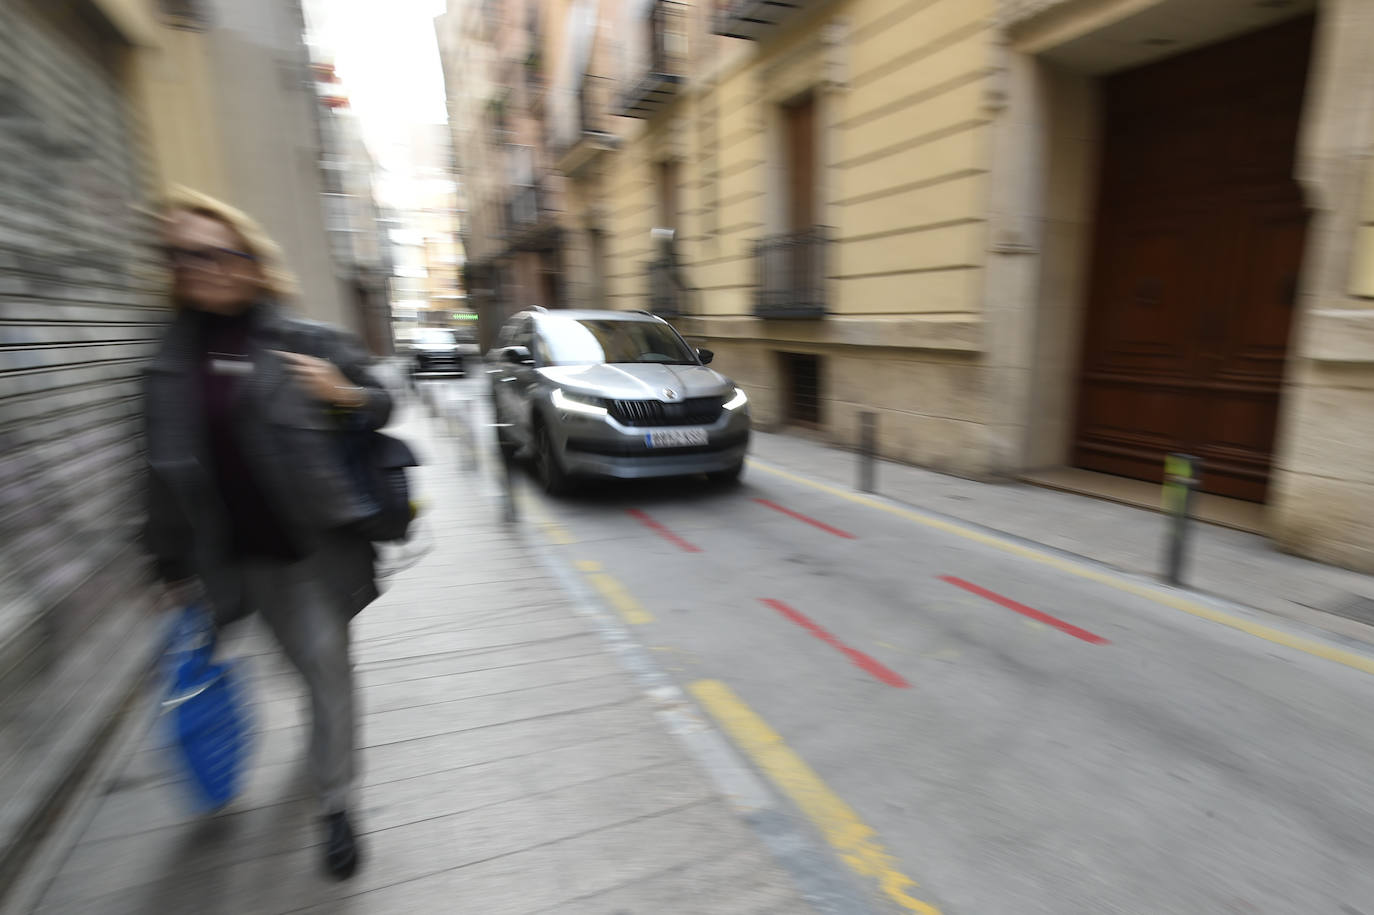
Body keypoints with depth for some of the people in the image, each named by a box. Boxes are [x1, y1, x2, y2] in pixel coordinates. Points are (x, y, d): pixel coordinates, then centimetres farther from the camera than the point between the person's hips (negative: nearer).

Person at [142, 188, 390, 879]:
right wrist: (177, 564, 8)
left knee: (327, 665, 2)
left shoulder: (307, 342, -7)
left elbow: (380, 407, 2)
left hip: (316, 543, -3)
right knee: (303, 661, 20)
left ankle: (335, 802, 19)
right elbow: (168, 471, 7)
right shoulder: (170, 363, 3)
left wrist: (344, 394, -21)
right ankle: (328, 737, 50)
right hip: (241, 555, 4)